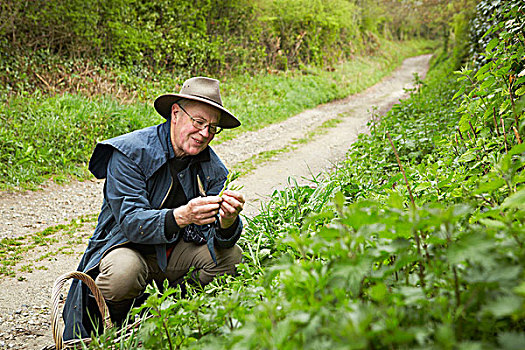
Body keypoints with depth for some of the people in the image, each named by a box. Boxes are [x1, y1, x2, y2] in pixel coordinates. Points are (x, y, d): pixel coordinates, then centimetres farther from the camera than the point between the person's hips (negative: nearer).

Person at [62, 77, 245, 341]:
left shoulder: (212, 167, -3)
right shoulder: (130, 152, -18)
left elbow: (220, 238, -10)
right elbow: (131, 222, -28)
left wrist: (228, 222, -35)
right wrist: (181, 216, -45)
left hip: (174, 253, 5)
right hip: (124, 247, -4)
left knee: (231, 255, -18)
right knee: (123, 271, -38)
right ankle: (111, 322, -2)